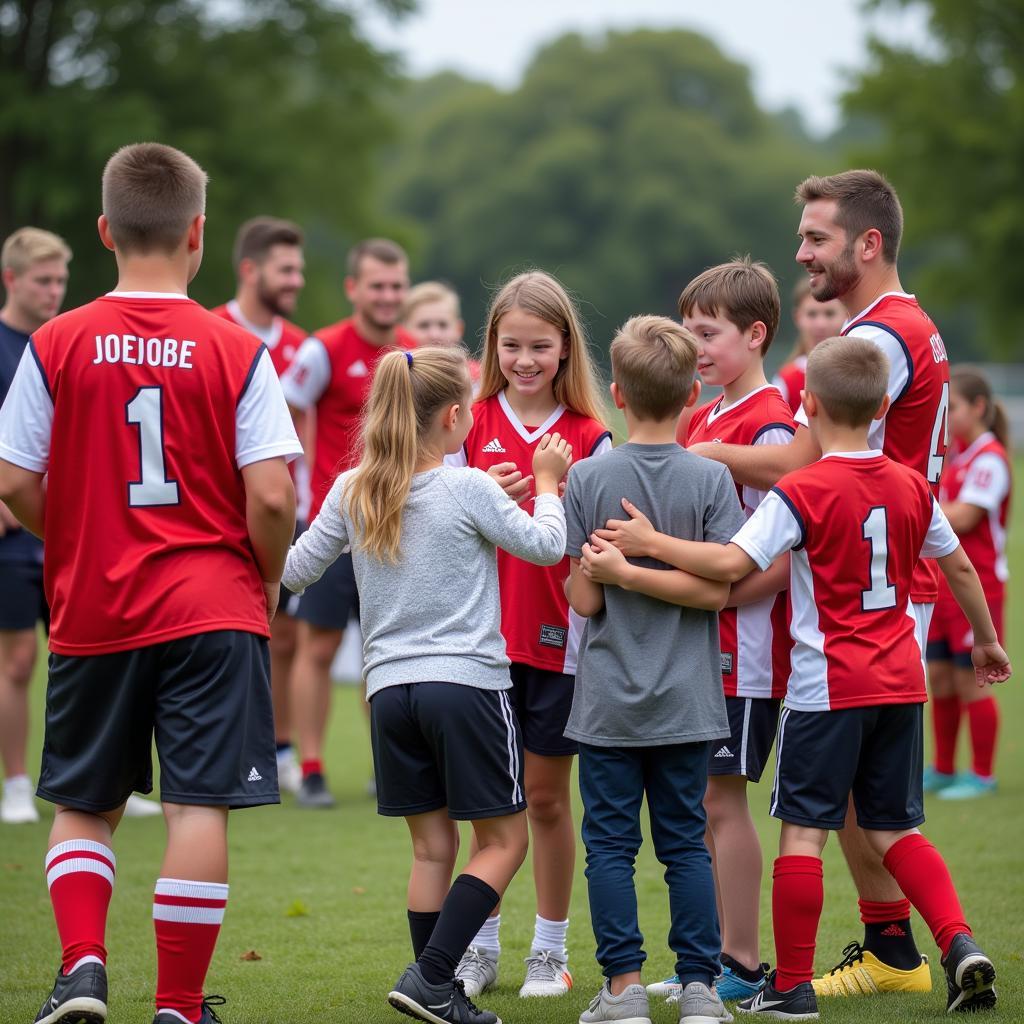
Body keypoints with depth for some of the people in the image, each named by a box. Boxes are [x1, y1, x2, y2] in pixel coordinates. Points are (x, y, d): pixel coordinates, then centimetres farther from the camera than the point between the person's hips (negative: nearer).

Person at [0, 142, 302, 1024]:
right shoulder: (236, 351, -6)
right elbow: (271, 495, -11)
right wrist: (268, 581, 7)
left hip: (92, 611, 2)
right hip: (211, 608, -2)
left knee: (83, 801, 17)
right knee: (199, 804, 1)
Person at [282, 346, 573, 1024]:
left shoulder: (351, 493, 4)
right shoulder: (469, 490, -9)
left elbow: (297, 572, 9)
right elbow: (545, 546, 0)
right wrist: (547, 482, 16)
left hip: (389, 687, 5)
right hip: (468, 682, -5)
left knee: (432, 847, 11)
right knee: (503, 842, 3)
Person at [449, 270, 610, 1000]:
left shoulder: (589, 438, -1)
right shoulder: (472, 425, 2)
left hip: (558, 638, -1)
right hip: (483, 632, 1)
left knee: (547, 796, 6)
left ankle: (551, 951, 16)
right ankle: (480, 948, 16)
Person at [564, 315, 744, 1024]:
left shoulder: (588, 479, -5)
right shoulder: (711, 479, -4)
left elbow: (585, 599, -5)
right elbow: (716, 590, -11)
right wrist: (636, 569, -7)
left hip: (607, 700, -1)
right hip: (686, 698, 1)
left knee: (611, 843, 5)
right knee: (685, 840, 8)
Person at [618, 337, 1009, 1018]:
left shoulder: (801, 493, -12)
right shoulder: (912, 486, 7)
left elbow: (732, 563, -22)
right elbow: (959, 566, 18)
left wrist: (651, 541, -13)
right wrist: (986, 640, 33)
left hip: (828, 687, -6)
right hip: (900, 682, 6)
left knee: (804, 831, 1)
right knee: (894, 829, 14)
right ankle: (960, 945, -2)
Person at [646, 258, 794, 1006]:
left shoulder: (768, 426, -13)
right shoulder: (701, 420, 14)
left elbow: (781, 558, -18)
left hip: (744, 647, -9)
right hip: (693, 645, 9)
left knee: (722, 798, -4)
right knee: (695, 802, 12)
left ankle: (744, 966, 4)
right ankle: (712, 959, 20)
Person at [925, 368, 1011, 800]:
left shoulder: (989, 459, -14)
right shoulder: (955, 454, 11)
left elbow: (962, 518, -21)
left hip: (975, 585, -8)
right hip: (942, 582, 8)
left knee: (969, 681, -2)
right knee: (939, 676, 11)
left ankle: (982, 775, 8)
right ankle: (943, 770, 21)